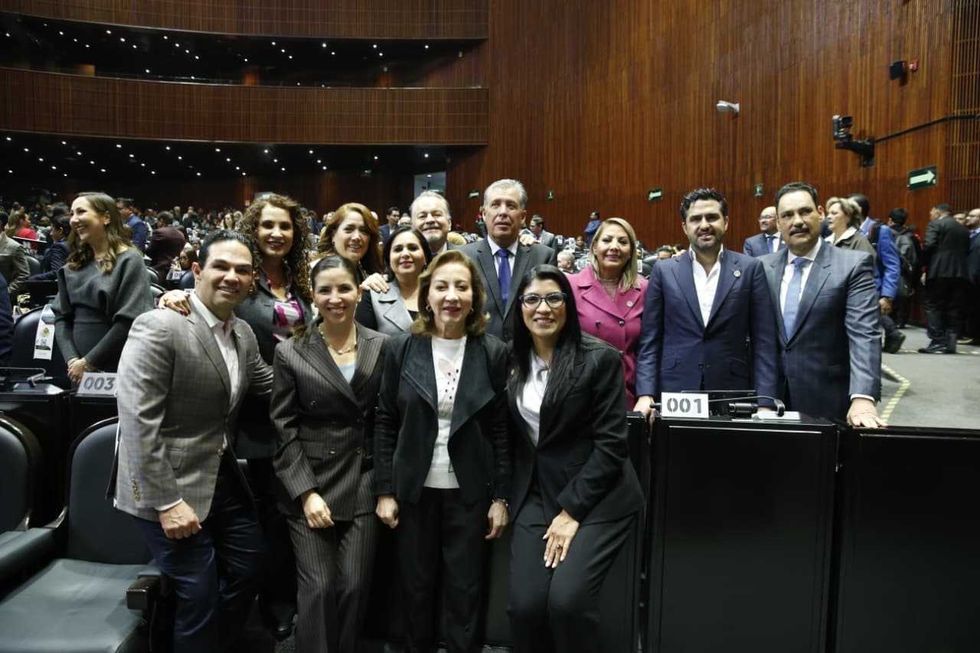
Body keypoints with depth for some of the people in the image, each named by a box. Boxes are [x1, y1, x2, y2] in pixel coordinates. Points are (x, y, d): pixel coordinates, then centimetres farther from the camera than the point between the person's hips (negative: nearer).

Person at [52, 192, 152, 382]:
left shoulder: (129, 260, -7)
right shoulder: (73, 266, 10)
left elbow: (129, 321, -15)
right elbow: (61, 317, 8)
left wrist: (88, 362, -14)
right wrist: (71, 359, -7)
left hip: (118, 368, -5)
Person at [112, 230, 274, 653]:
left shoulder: (244, 333, 5)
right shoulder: (159, 326, -19)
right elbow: (138, 421, -22)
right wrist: (167, 502, -23)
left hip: (224, 477, 8)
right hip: (168, 485, -8)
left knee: (248, 567, 20)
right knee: (200, 595, 1)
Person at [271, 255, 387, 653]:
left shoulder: (381, 347, 3)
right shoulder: (290, 352, -2)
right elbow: (283, 428, -3)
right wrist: (306, 492, -10)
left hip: (362, 484, 2)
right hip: (308, 484, -1)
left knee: (355, 586, 4)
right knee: (318, 588, -1)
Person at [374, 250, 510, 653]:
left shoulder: (493, 353, -4)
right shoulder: (401, 348, -3)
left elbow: (500, 429, -2)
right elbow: (384, 423, 0)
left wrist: (501, 496, -3)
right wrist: (384, 490, -3)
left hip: (469, 491, -1)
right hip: (413, 489, 1)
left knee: (465, 591, 8)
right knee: (416, 587, 15)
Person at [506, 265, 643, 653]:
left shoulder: (599, 358, -10)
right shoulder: (513, 361, 5)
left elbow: (610, 443, -12)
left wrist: (572, 511, -14)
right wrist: (509, 498, 3)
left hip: (596, 497, -4)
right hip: (537, 495, 4)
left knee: (566, 599, -19)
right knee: (524, 604, -9)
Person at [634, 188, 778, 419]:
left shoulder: (750, 268, 3)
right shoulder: (664, 271, 4)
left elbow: (764, 342, 0)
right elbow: (650, 341, 3)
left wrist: (765, 402, -7)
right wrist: (646, 394, -7)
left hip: (732, 396, 0)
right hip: (674, 395, 0)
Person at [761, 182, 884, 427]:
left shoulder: (853, 265, -7)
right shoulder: (763, 267, 4)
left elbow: (864, 335, -16)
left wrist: (863, 398, -28)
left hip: (827, 403, -3)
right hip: (773, 398, 3)